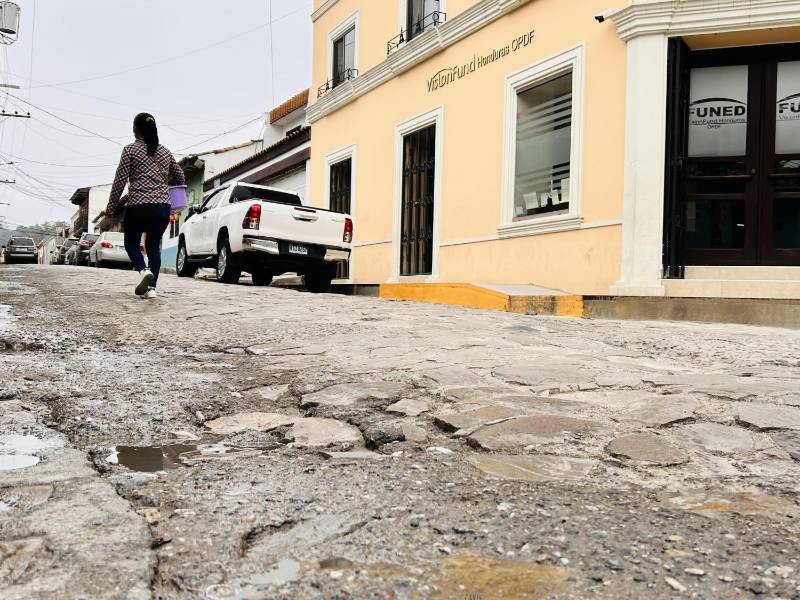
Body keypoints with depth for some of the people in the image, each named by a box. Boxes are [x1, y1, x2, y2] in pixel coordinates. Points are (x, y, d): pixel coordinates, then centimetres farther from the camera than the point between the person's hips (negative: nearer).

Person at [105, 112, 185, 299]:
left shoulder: (130, 150, -1)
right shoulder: (165, 152, 12)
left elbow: (120, 181, -3)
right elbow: (181, 179, 21)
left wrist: (111, 209, 3)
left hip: (138, 206, -3)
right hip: (162, 207, 3)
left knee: (132, 243, 13)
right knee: (154, 246, 12)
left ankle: (144, 270, -14)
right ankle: (151, 287, 3)